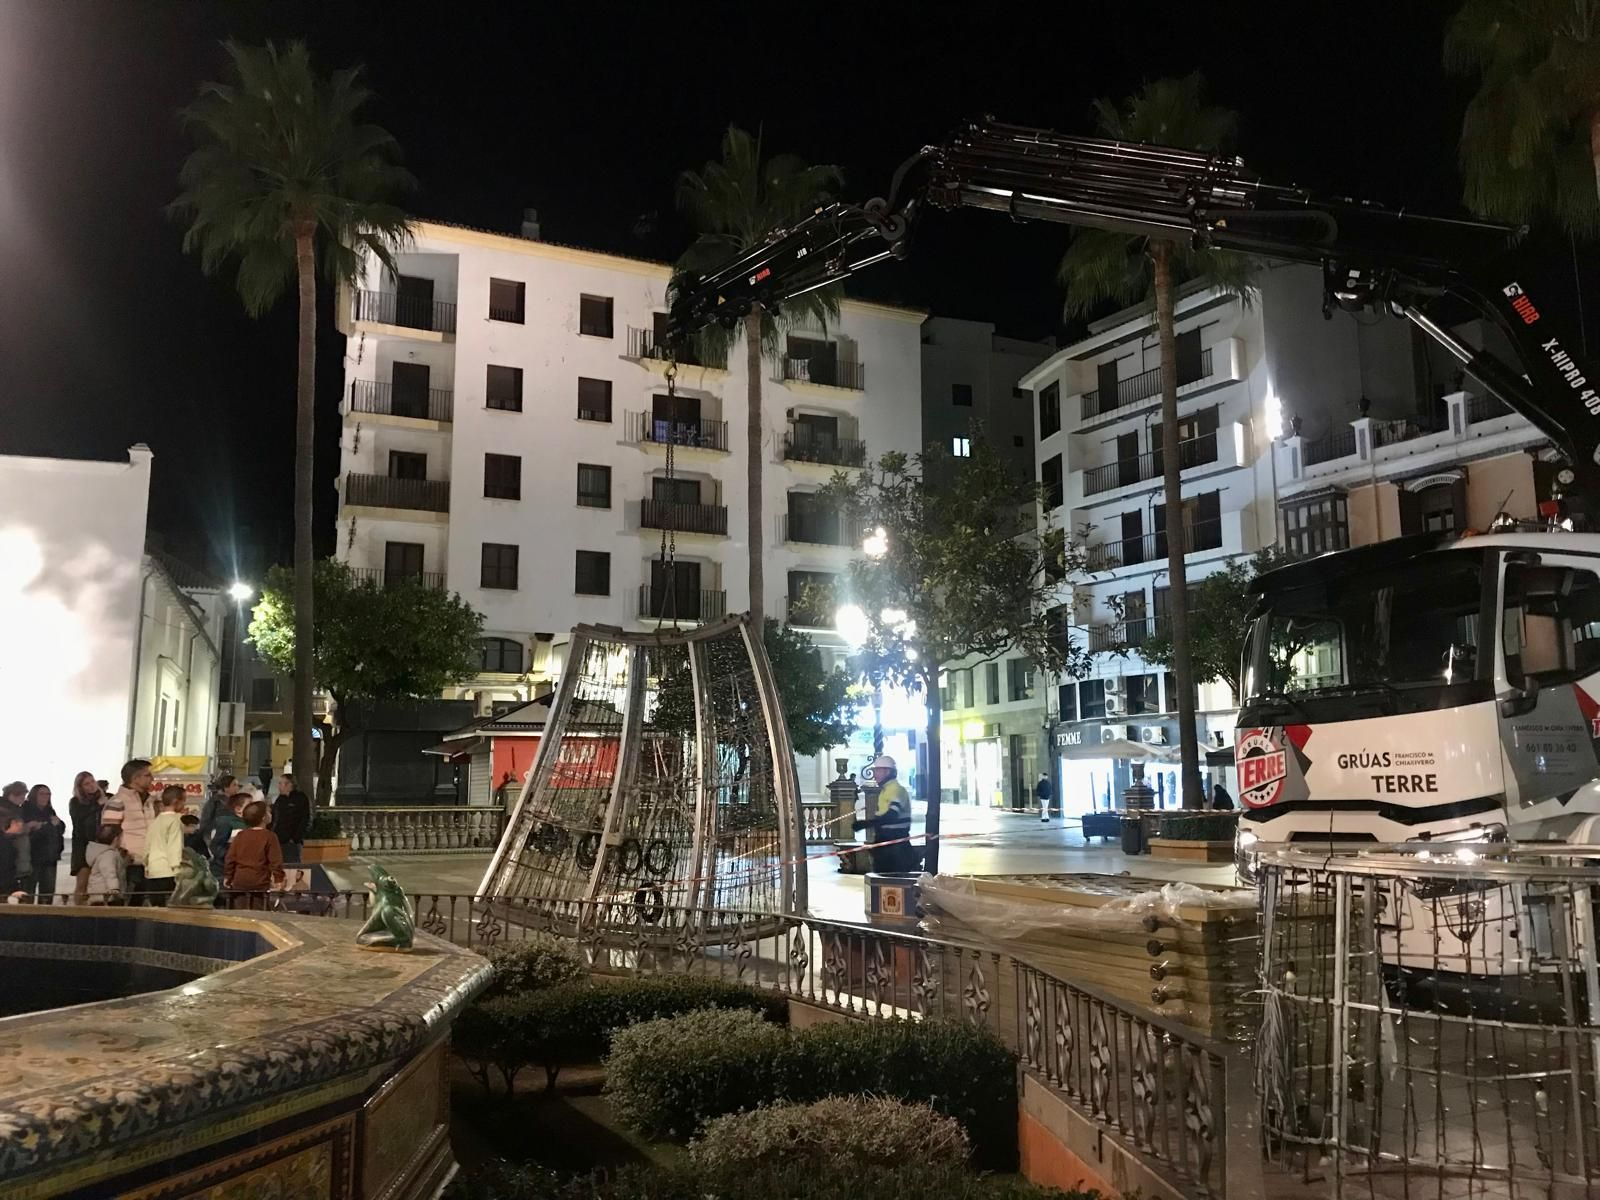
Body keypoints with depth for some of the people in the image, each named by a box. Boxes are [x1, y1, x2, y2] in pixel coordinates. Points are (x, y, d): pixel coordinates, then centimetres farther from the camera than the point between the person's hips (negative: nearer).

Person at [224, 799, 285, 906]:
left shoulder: (239, 836, 5)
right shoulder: (270, 836, -9)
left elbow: (230, 858, 6)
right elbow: (276, 861, -13)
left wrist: (227, 877, 16)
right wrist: (279, 879, -7)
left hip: (239, 881, 4)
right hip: (260, 882, -4)